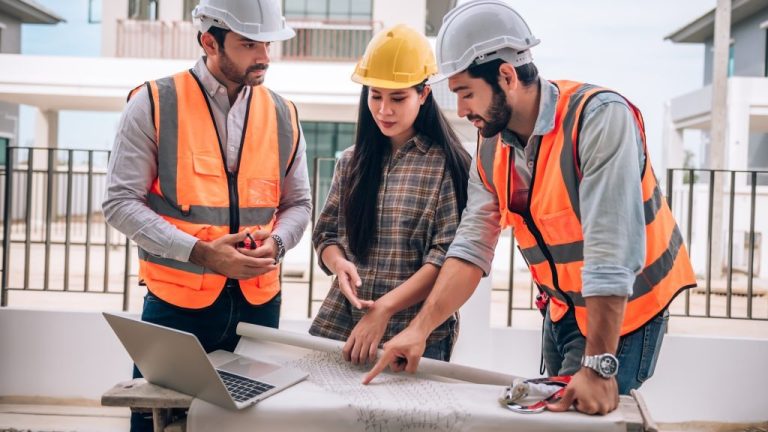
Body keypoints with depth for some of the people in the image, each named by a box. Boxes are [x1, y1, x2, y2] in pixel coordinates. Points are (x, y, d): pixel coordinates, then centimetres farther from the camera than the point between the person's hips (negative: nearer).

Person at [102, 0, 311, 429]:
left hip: (258, 301, 3)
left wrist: (276, 242, -10)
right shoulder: (154, 104, -6)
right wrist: (198, 252, -18)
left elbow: (298, 204, 12)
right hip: (176, 301, -3)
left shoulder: (283, 115, 5)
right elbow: (121, 202, -8)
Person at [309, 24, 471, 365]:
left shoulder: (447, 164, -6)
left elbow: (448, 257, -12)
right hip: (338, 323, 4)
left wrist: (384, 308, -20)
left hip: (416, 336, -4)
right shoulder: (352, 161, 9)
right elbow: (326, 234, 12)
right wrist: (339, 264, -11)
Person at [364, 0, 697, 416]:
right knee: (554, 412, 17)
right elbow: (471, 248, -6)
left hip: (622, 314, -6)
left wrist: (599, 367, -32)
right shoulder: (491, 148, -5)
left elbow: (611, 253, -31)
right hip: (561, 311, 6)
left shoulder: (601, 118, -27)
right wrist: (419, 328, -15)